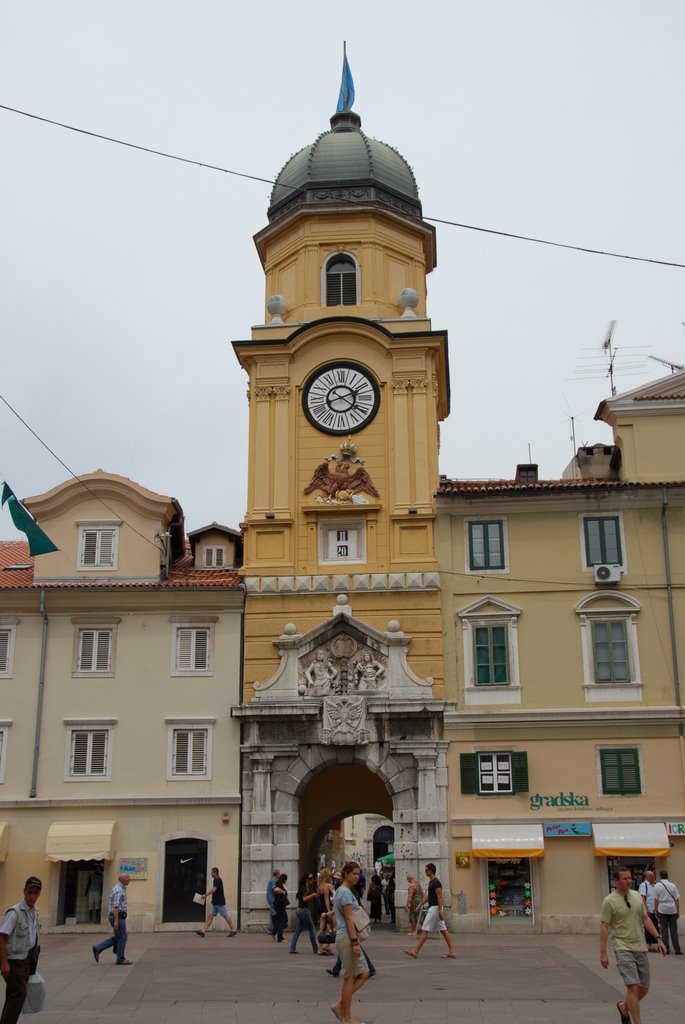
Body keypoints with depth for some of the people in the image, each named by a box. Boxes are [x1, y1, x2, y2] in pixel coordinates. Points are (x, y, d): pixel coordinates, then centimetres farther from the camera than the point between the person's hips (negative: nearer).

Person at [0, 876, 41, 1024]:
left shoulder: (34, 912, 7)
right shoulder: (15, 912, -18)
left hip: (26, 960, 8)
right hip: (14, 961, -8)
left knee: (14, 995, 14)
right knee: (18, 994, -13)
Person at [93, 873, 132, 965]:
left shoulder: (120, 889, 16)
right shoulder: (119, 890, -17)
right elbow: (116, 906, -23)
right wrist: (116, 921, -26)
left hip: (117, 917, 10)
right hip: (118, 917, -10)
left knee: (118, 937, 15)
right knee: (122, 937, -2)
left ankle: (98, 949, 12)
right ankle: (120, 959, 6)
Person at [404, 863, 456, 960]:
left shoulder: (436, 882, -16)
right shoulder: (431, 881, 15)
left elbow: (440, 897, -21)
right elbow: (428, 895, 23)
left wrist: (440, 911, -24)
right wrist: (421, 904, 16)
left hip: (435, 908, -11)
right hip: (433, 908, 11)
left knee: (425, 930, -6)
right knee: (443, 930, 8)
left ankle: (415, 952, -4)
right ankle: (451, 952, 7)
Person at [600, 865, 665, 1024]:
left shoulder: (637, 896, 8)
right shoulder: (609, 901, -10)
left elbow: (645, 919, 15)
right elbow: (604, 927, -10)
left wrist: (658, 938, 6)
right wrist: (603, 953, -13)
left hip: (641, 948, 6)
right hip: (624, 949, -6)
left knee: (644, 988, 12)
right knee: (633, 987, -16)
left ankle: (624, 1007, 37)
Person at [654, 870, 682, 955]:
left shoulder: (657, 886, -2)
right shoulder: (672, 885, 2)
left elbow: (656, 900, -2)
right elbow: (677, 899, 3)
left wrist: (656, 911, 7)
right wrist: (678, 911, 12)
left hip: (662, 910, -2)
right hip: (673, 910, 2)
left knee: (664, 930, 6)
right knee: (674, 930, 6)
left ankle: (666, 949, 7)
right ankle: (677, 950, 4)